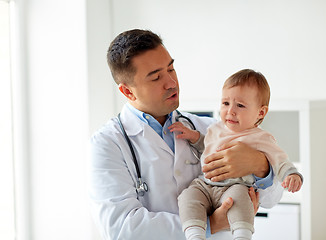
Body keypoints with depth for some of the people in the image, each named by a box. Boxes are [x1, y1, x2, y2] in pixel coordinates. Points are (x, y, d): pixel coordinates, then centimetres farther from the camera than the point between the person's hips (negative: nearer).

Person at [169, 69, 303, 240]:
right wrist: (193, 135, 18)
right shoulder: (216, 129, 17)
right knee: (188, 196, -24)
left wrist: (292, 175, -25)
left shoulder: (261, 139, 1)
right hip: (204, 186, 5)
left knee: (238, 195, -37)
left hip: (236, 187, -5)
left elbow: (280, 161, -4)